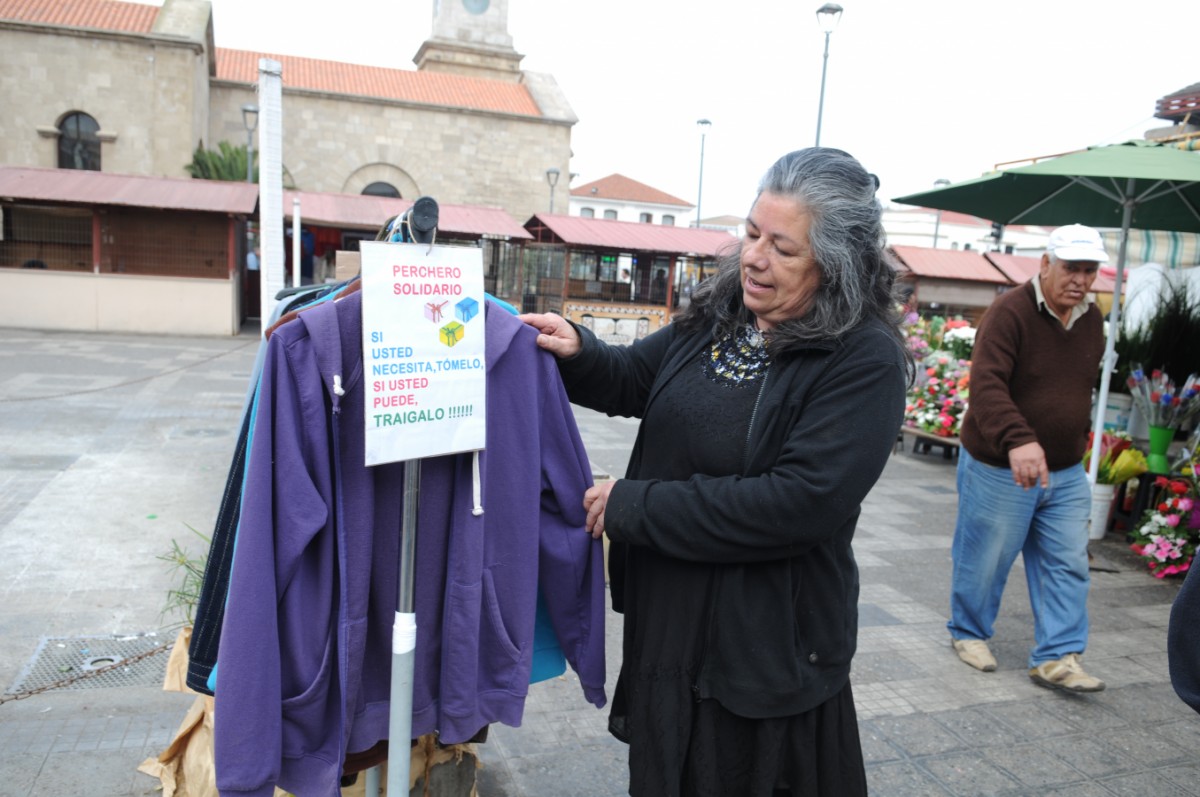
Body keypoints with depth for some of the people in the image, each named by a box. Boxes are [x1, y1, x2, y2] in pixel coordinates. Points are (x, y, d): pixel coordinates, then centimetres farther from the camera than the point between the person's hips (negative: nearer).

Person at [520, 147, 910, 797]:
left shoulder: (865, 363, -20)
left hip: (766, 650, -6)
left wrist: (632, 505, -23)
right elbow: (633, 378, 13)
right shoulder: (718, 315, 1)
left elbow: (798, 503, -28)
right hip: (665, 620, 7)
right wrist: (577, 353, -10)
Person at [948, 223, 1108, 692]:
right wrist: (1018, 440, -44)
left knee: (1068, 566, 6)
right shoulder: (1010, 312, -18)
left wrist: (1076, 446, 18)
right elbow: (987, 385, -31)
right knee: (984, 560, 8)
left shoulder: (1091, 320, 7)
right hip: (999, 469, -6)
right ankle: (968, 632, 30)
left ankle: (1056, 657, 17)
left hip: (1066, 473, 7)